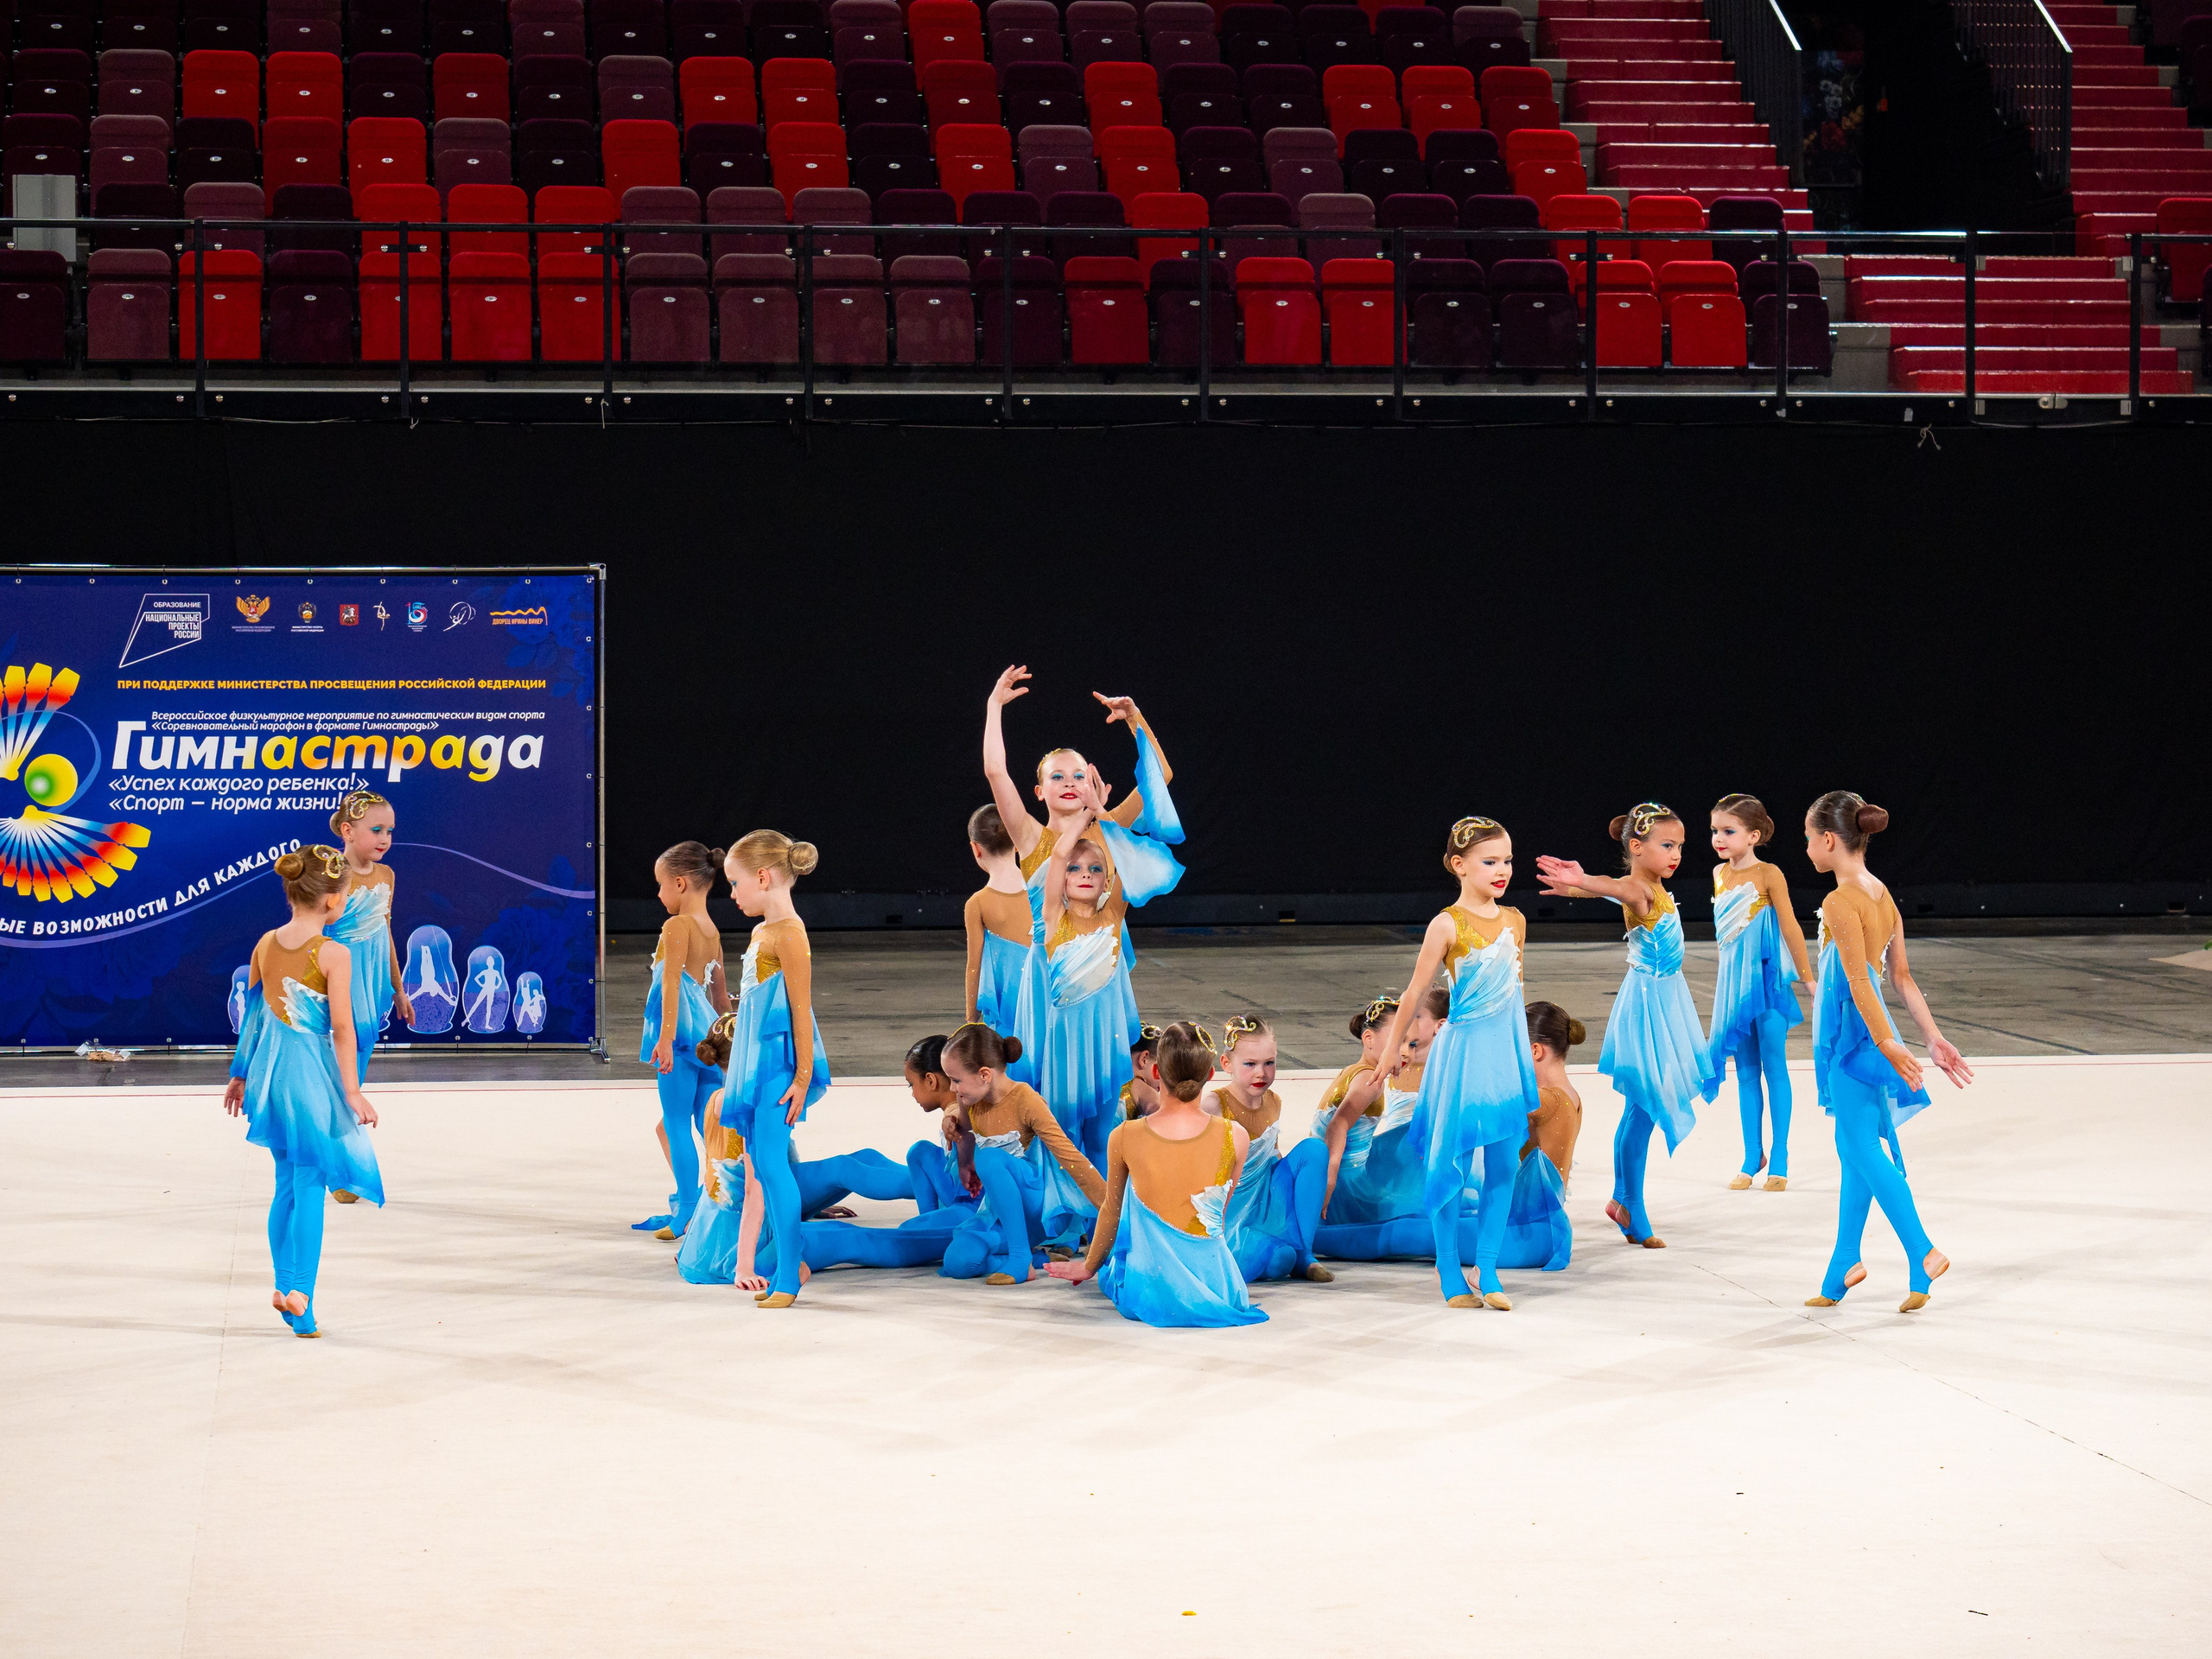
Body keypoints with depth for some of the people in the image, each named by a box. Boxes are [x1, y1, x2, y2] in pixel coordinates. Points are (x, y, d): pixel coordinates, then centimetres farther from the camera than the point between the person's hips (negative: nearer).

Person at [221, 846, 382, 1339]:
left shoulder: (266, 944, 3)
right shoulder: (334, 954, -14)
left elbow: (253, 1014, 11)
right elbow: (342, 1028, -14)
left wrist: (240, 1073, 20)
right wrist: (352, 1091, -9)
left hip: (270, 1071, 6)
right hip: (313, 1074, -6)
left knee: (287, 1182, 16)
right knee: (310, 1185, -1)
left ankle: (285, 1285, 19)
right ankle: (299, 1292, -9)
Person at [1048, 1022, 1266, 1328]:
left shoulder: (1123, 1138, -9)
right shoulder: (1234, 1137, -8)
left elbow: (1112, 1211, 9)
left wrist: (1088, 1267, 29)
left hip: (1146, 1291, 1)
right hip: (1215, 1283, 0)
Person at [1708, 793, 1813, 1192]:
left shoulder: (1768, 875, -11)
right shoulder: (1719, 873, 8)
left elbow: (1790, 927, -9)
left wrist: (1807, 978, -8)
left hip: (1767, 978, -6)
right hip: (1734, 980, 6)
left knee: (1774, 1068, 0)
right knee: (1746, 1072, 9)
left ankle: (1779, 1159, 5)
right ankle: (1752, 1157, 16)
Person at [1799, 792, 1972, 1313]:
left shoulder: (1840, 903, -17)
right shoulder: (1882, 896, 10)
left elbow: (1859, 981, -21)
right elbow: (1902, 977, 13)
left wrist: (1886, 1043, -23)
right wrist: (1933, 1037, 13)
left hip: (1852, 1031, -9)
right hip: (1865, 1032, 9)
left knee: (1861, 1149, -5)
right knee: (1858, 1149, 13)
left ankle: (1922, 1256, -9)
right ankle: (1841, 1270, 20)